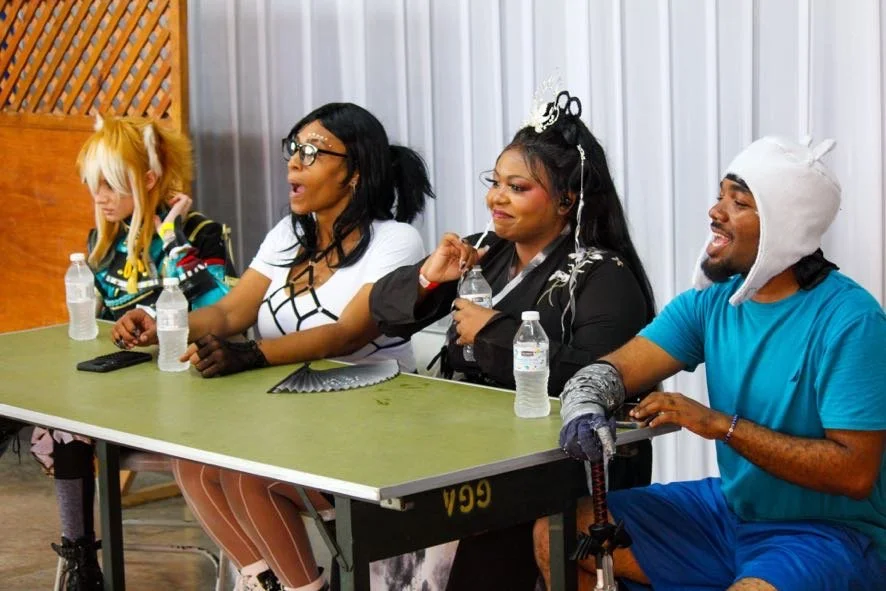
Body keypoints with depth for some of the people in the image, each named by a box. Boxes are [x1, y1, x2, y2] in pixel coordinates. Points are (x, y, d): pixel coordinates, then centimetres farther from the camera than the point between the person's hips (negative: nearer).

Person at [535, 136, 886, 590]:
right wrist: (583, 411, -26)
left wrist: (722, 425, -26)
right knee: (556, 534, -1)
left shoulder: (848, 321, -19)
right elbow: (612, 370, -1)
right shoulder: (711, 300, 2)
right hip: (729, 507, 7)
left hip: (828, 532, -7)